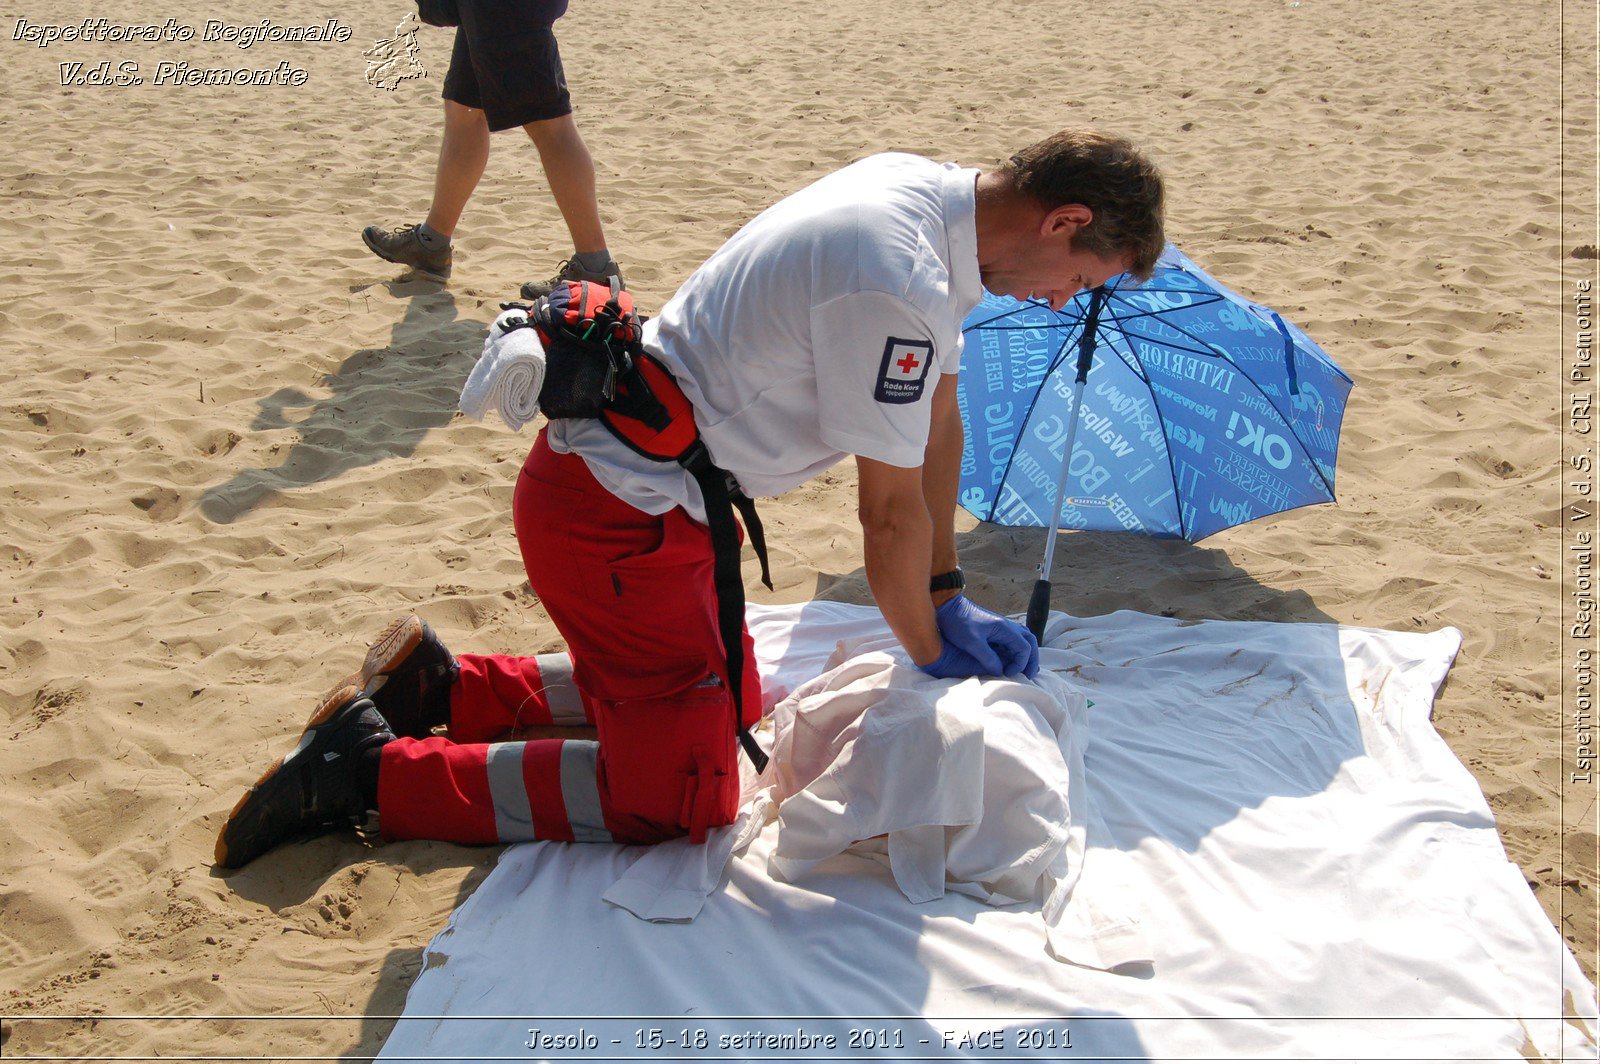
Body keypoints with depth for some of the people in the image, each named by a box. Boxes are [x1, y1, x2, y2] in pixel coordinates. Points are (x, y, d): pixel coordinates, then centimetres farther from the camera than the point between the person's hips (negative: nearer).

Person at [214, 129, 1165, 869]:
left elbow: (936, 416, 12)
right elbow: (891, 512, -18)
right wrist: (931, 656, 1)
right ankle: (373, 769, 3)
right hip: (616, 519, -10)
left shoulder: (924, 188, 4)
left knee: (729, 699, 24)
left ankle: (443, 686, 25)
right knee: (681, 799, -1)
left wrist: (950, 603, 14)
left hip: (621, 477, 10)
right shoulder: (898, 286, -27)